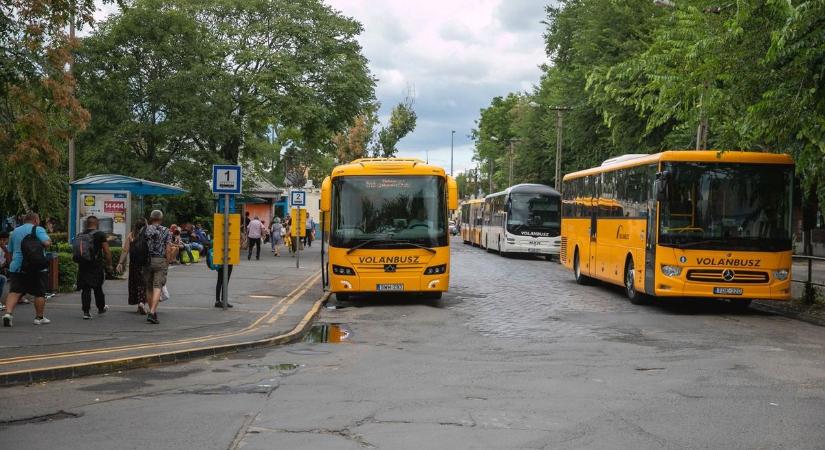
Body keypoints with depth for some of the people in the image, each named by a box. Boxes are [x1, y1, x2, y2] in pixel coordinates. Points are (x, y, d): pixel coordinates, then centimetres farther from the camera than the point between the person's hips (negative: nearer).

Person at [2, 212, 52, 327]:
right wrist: (49, 241, 3)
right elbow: (46, 243, -18)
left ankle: (8, 312, -24)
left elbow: (10, 251, 23)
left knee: (14, 292, -4)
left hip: (16, 267, 4)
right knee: (39, 293, 8)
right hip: (37, 268, -4)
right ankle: (39, 317, 15)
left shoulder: (14, 231, 17)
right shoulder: (38, 229, -2)